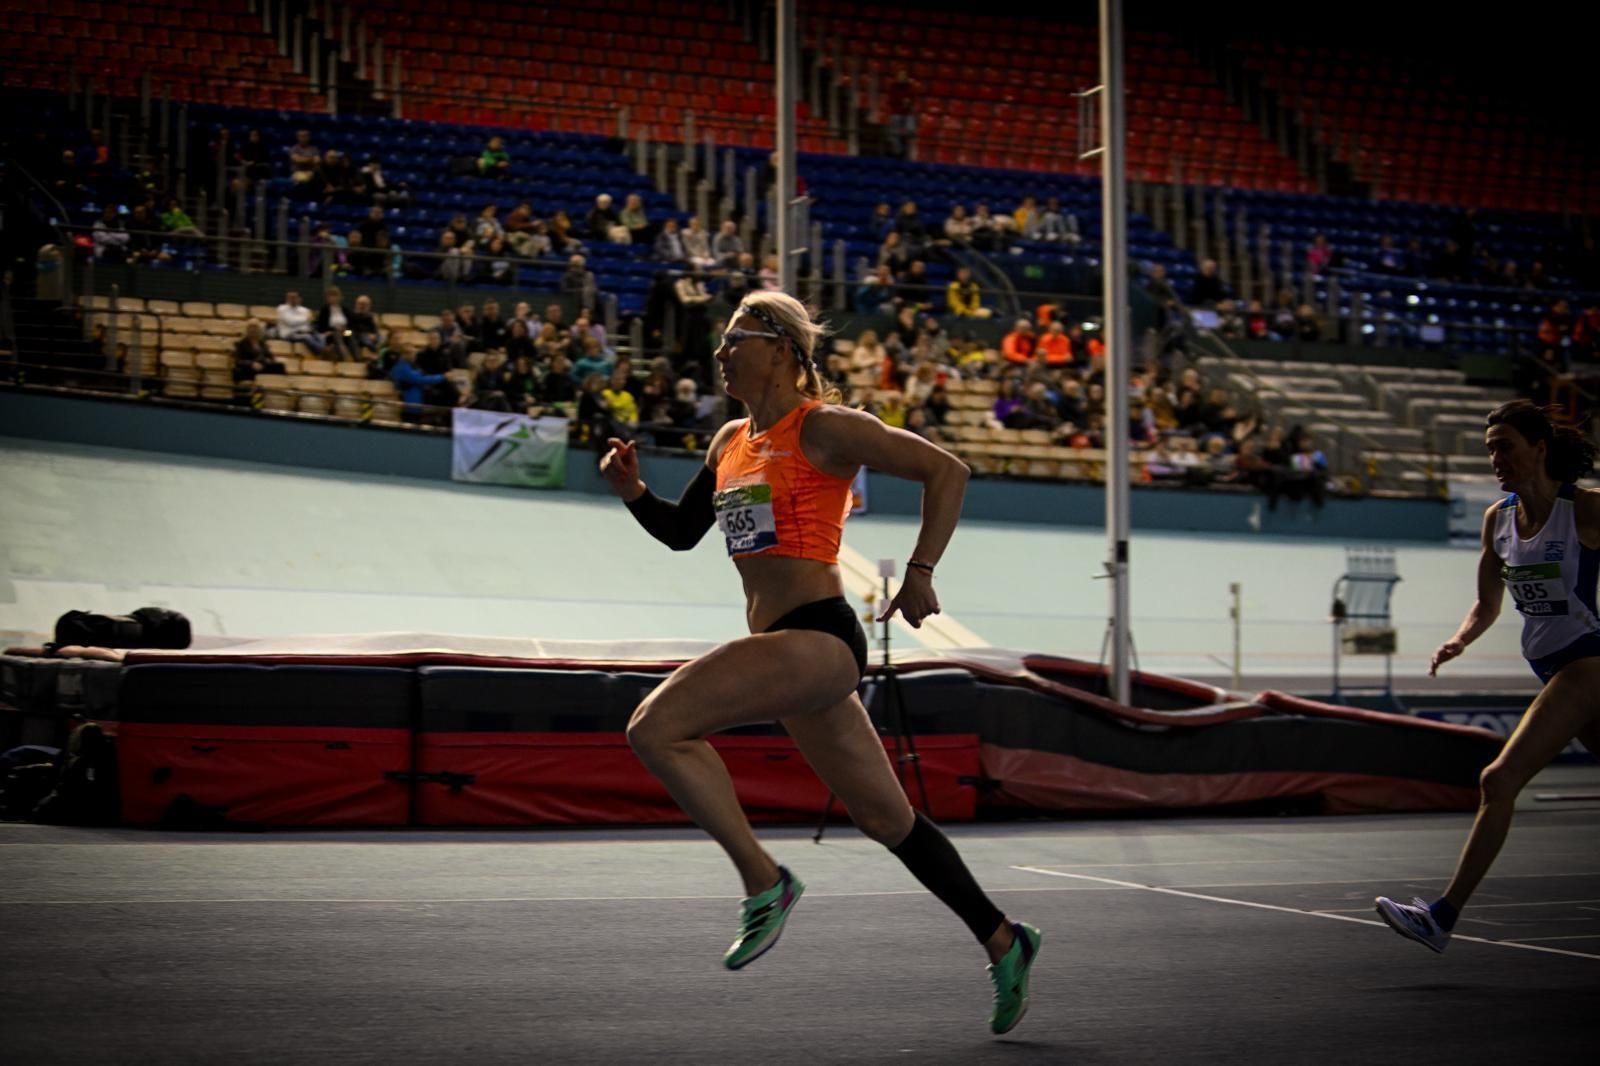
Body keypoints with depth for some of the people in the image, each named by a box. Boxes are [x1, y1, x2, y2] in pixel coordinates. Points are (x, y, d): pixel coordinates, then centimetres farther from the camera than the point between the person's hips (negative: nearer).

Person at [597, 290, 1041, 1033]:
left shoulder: (823, 428, -7)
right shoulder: (731, 441, 17)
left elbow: (946, 470, -9)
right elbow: (681, 532, 25)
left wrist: (920, 572, -12)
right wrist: (633, 492, 7)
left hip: (817, 638, -9)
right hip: (783, 645, 9)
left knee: (656, 727, -20)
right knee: (885, 817, 13)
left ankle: (764, 882, -12)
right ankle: (1003, 942, 24)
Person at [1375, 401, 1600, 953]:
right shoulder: (1497, 518, 6)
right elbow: (1488, 604, 15)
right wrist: (1459, 640, -4)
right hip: (1550, 670, 7)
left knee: (1500, 779, -16)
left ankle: (1443, 916, -16)